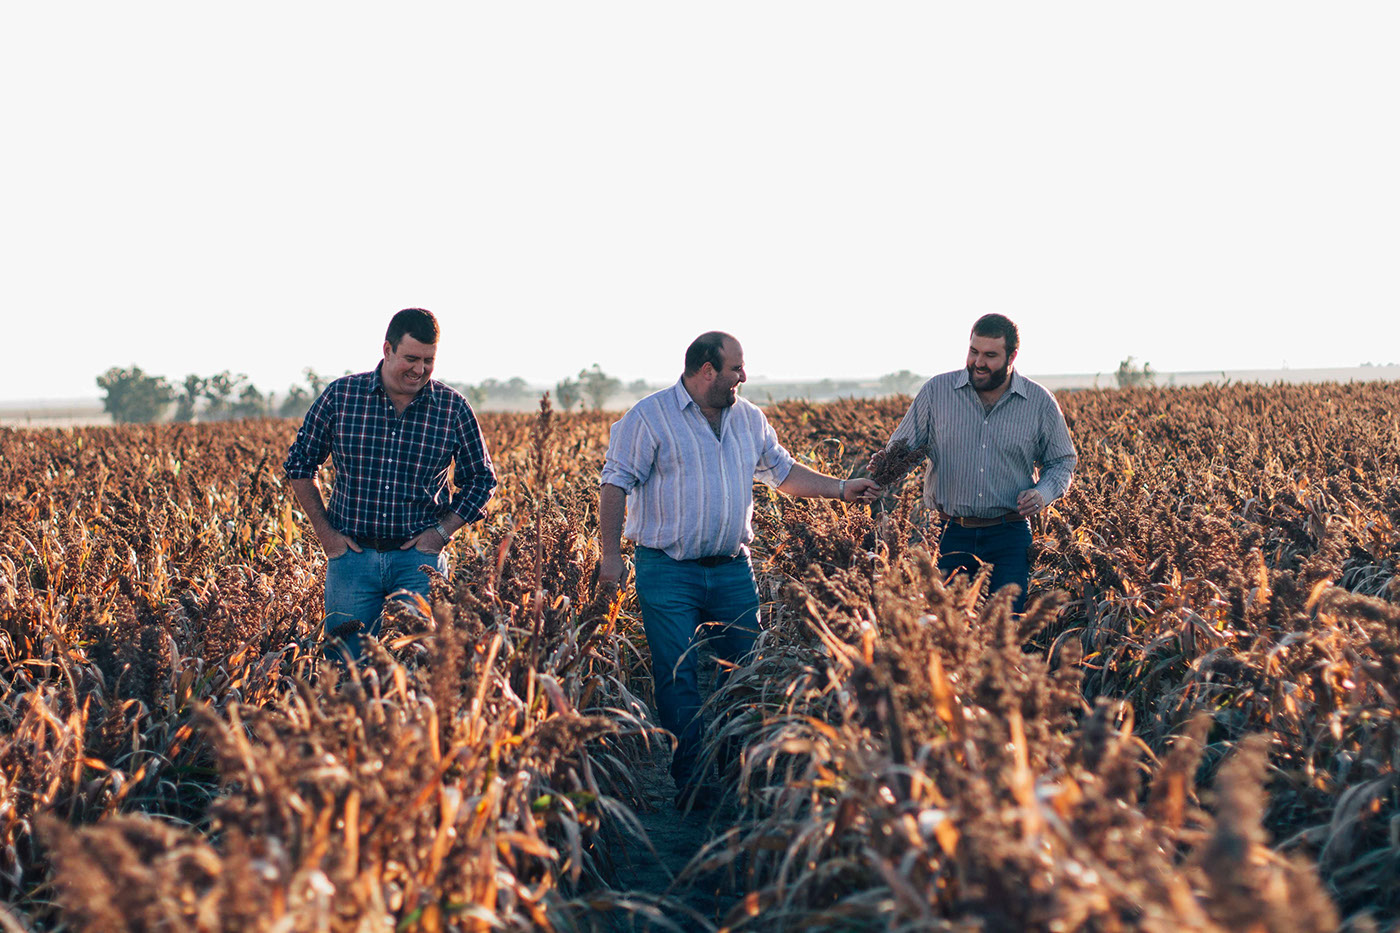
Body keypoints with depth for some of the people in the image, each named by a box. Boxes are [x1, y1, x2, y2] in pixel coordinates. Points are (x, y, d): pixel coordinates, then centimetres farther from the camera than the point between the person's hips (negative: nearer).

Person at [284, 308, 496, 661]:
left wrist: (443, 531, -1)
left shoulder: (453, 408, -1)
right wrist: (325, 532, 4)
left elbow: (480, 479, 11)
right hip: (351, 554, 0)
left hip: (420, 557, 0)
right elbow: (299, 463, 9)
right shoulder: (340, 395, -1)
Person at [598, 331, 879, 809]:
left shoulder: (749, 420, 13)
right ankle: (691, 780, 0)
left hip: (732, 569, 5)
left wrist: (841, 489, 15)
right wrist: (611, 555, -11)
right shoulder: (649, 418, -6)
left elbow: (783, 470, 23)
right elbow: (615, 485, -7)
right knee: (677, 676, -6)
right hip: (668, 570, -5)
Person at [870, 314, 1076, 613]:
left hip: (1009, 536, 0)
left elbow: (1062, 462, 15)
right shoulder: (937, 391, 2)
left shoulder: (1041, 402, 4)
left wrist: (1043, 493, -5)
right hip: (949, 533, 0)